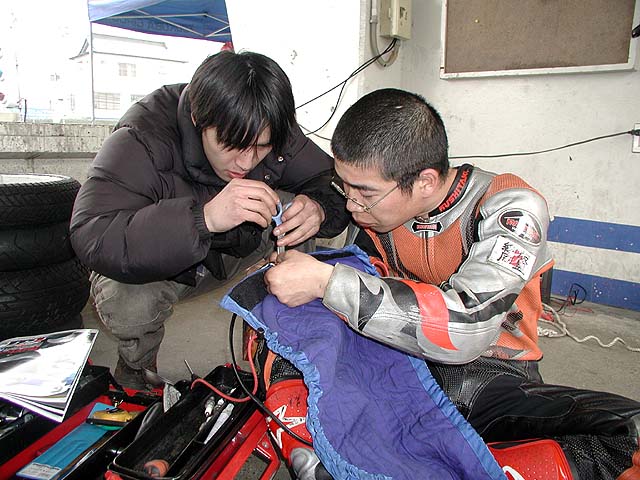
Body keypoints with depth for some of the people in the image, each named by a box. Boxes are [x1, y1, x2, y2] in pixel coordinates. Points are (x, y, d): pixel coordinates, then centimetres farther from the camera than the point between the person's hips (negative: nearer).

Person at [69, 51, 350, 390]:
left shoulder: (270, 131, -18)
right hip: (158, 265, -3)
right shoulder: (141, 140, -32)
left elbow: (331, 182, -13)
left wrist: (318, 207, -39)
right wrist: (204, 217, -56)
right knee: (126, 300, -35)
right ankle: (134, 364, 2)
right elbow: (90, 238, -42)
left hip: (233, 248, 4)